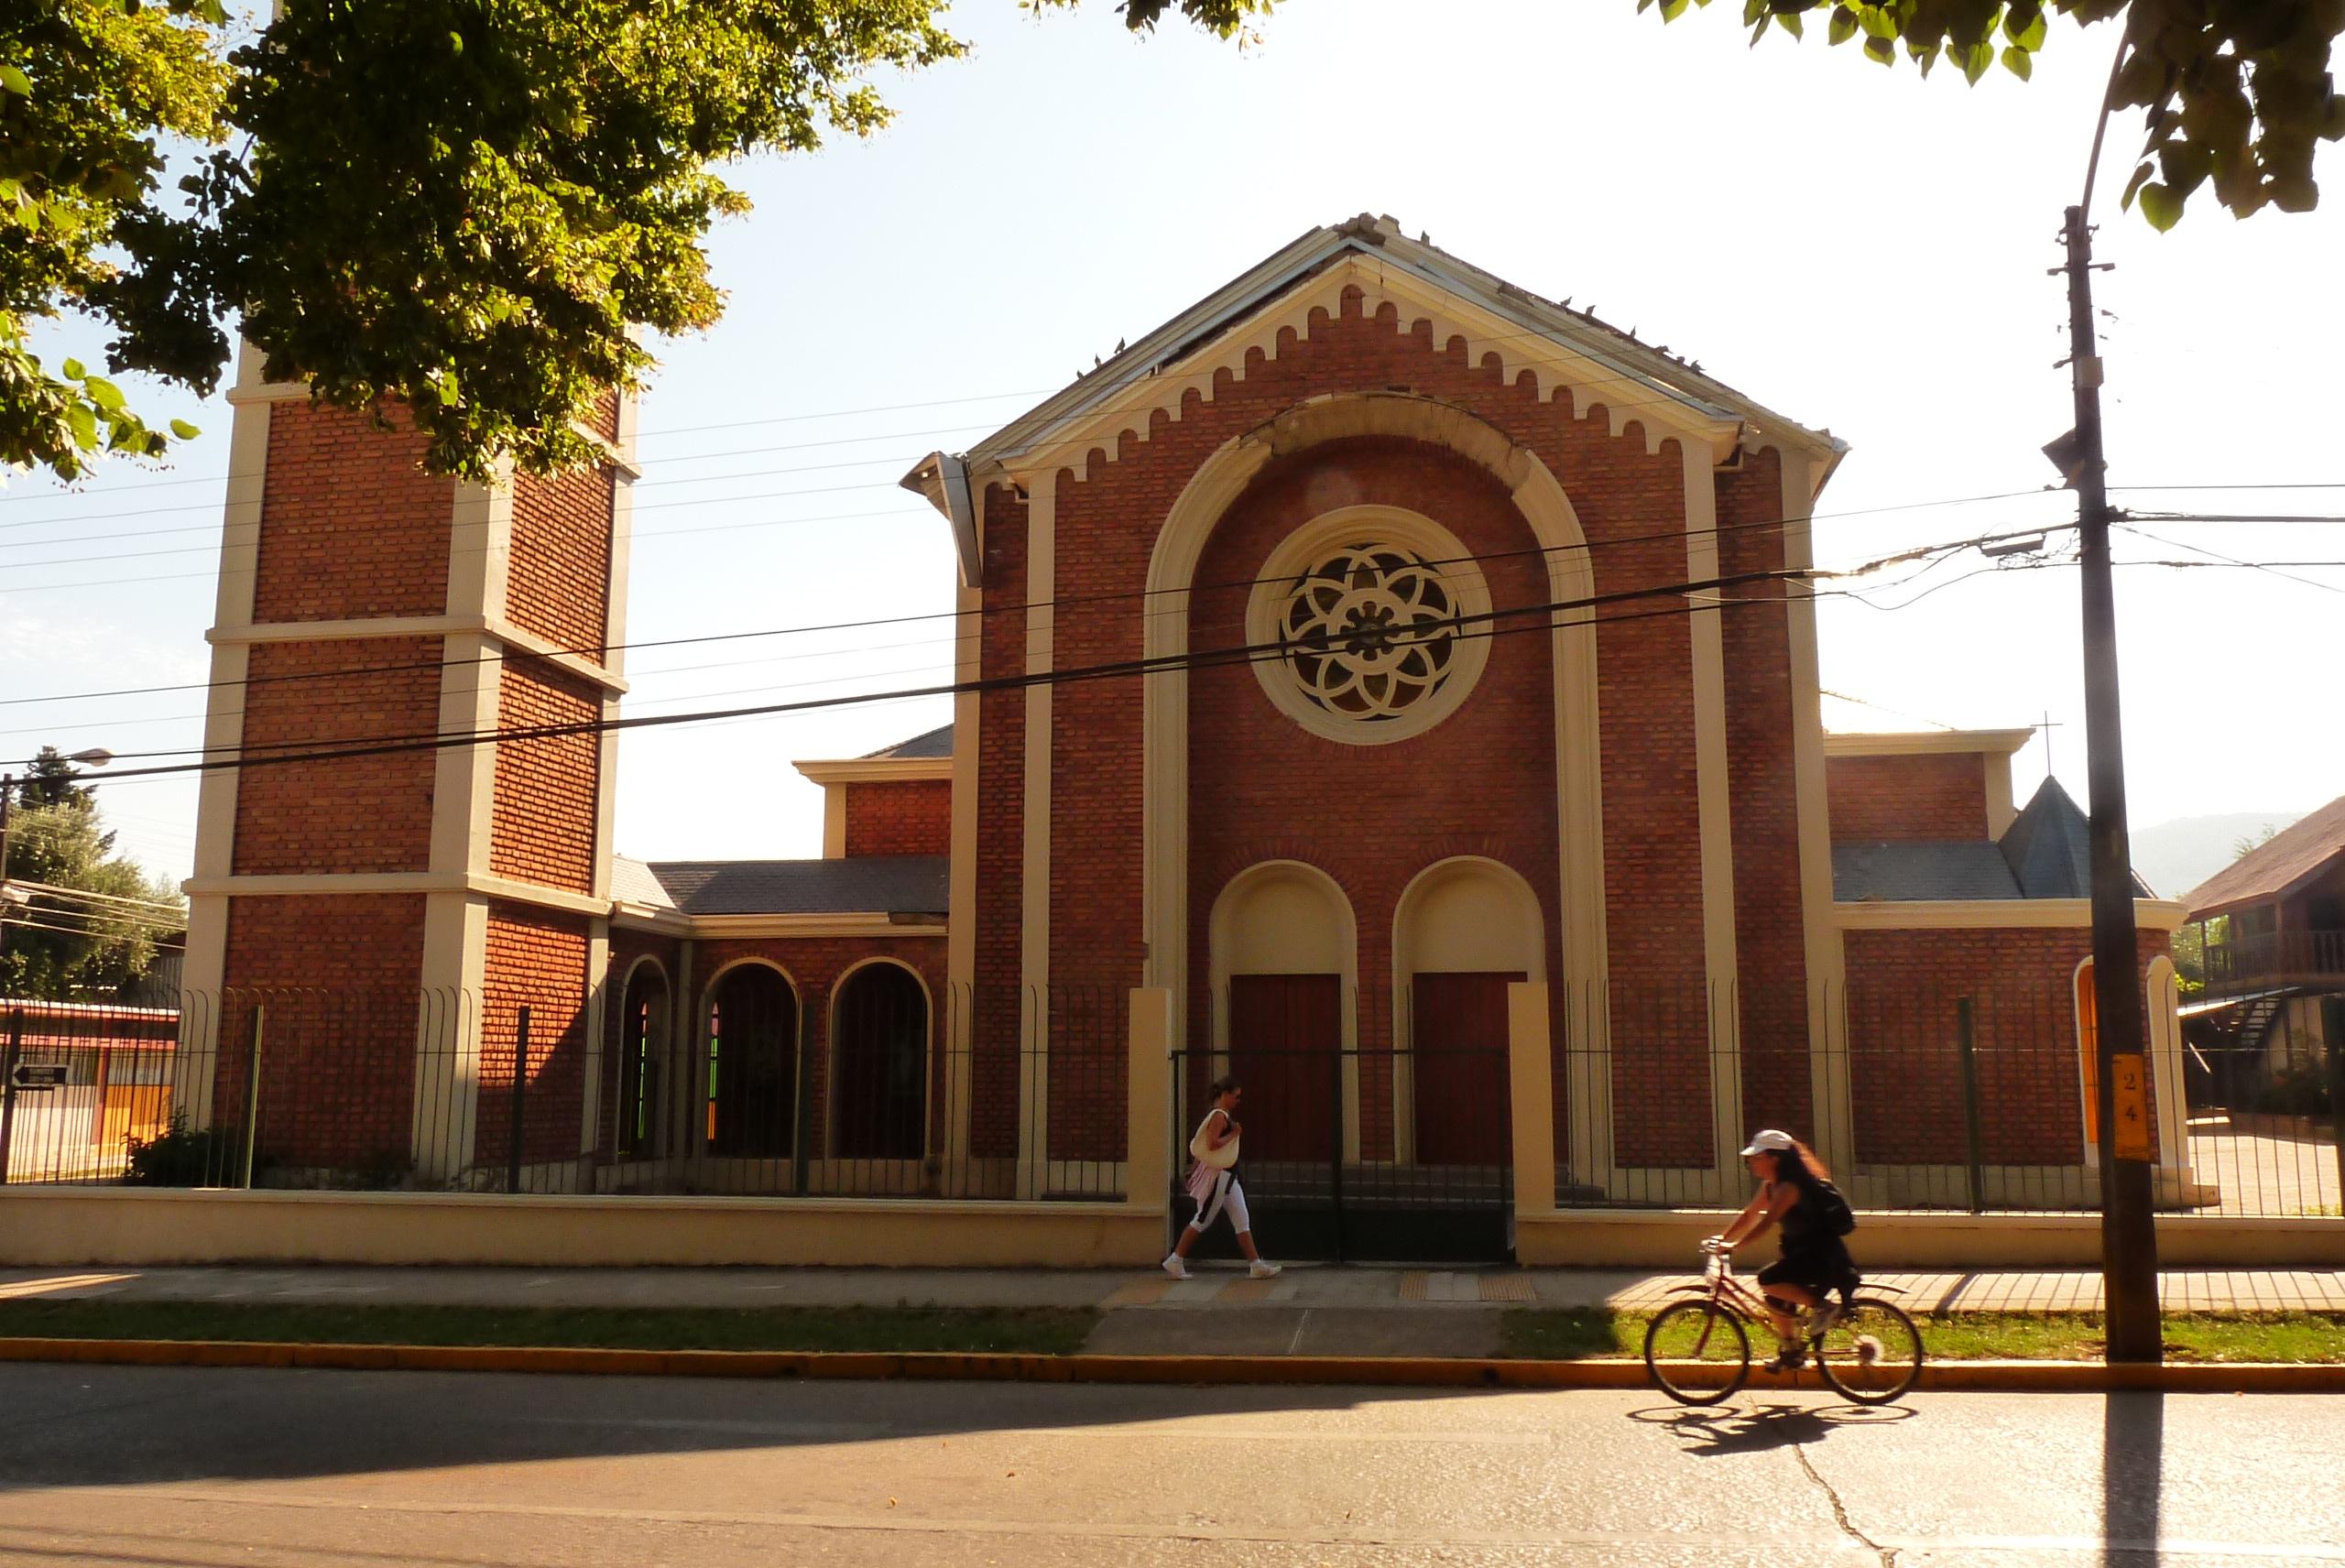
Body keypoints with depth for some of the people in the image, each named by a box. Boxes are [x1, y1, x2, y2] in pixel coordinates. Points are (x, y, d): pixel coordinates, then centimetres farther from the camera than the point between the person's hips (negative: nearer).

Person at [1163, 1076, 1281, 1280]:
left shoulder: (1224, 1116, 16)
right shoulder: (1219, 1116, -15)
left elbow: (1201, 1145, 20)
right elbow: (1212, 1144, -27)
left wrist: (1194, 1170, 22)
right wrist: (1233, 1134, -16)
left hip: (1227, 1176, 10)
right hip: (1218, 1174, -10)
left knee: (1242, 1221, 7)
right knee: (1202, 1221, -2)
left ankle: (1256, 1265, 8)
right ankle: (1175, 1260, 6)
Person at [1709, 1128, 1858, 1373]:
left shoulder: (1789, 1187, -22)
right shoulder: (1771, 1186, 8)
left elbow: (1765, 1222, -30)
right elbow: (1749, 1215, 13)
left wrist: (1734, 1245, -33)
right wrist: (1723, 1237, 3)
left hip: (1823, 1255, -10)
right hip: (1805, 1252, 10)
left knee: (1768, 1281, -23)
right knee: (1776, 1298, 12)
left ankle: (1822, 1304, -9)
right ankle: (1791, 1350, 28)